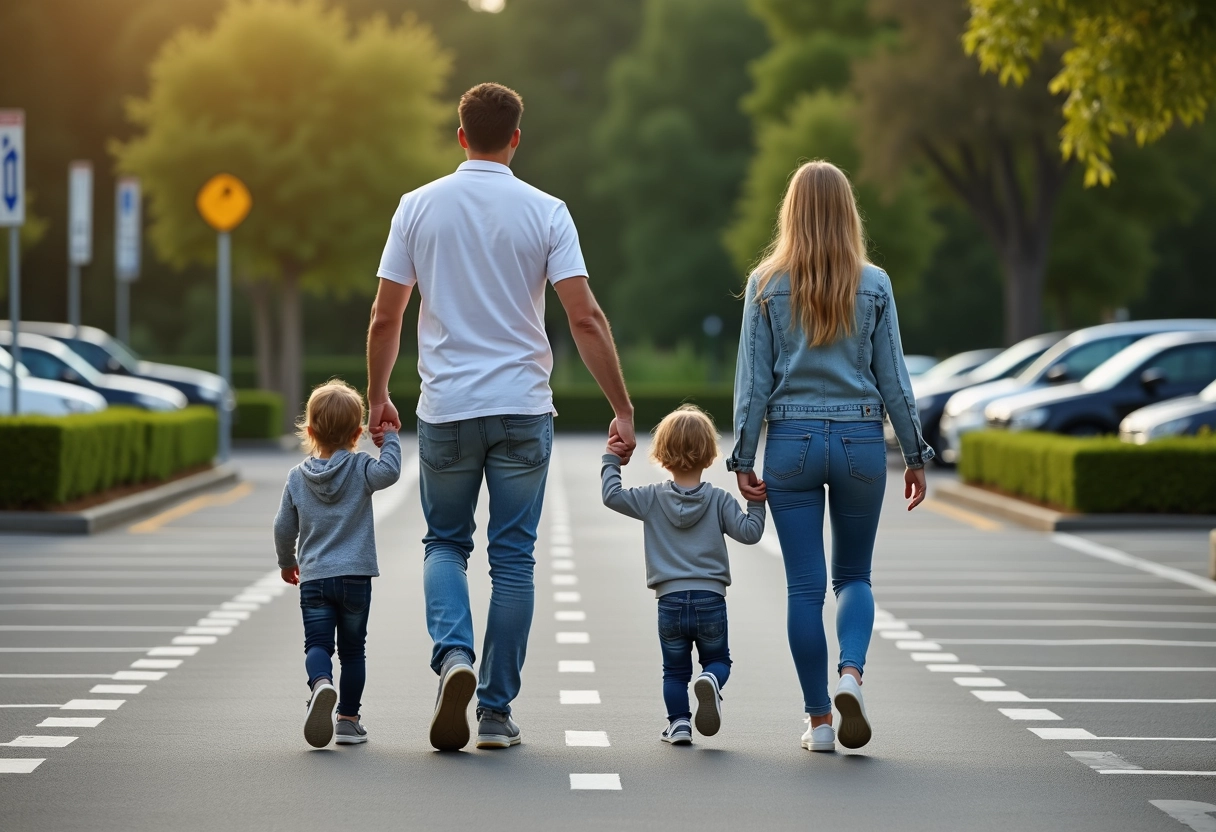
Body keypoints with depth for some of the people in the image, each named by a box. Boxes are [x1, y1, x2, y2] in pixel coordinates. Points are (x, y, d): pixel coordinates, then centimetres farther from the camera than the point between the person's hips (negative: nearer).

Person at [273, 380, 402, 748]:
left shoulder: (297, 476, 5)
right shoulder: (360, 468, -4)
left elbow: (283, 527, 9)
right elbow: (389, 471, -26)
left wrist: (287, 562, 26)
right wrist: (389, 439, -8)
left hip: (313, 578, 1)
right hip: (355, 576, -1)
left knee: (317, 643, -1)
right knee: (352, 649, 10)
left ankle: (321, 683, -32)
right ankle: (348, 718, 11)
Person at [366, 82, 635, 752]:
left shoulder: (419, 207, 0)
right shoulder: (545, 212, -3)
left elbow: (385, 317, 3)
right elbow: (586, 319, -9)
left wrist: (377, 395, 17)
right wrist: (622, 409, -4)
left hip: (446, 408, 1)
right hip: (523, 407, 0)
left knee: (446, 541, 16)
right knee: (512, 557, 7)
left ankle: (453, 654, -11)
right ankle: (495, 711, 8)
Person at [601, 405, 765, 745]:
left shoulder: (652, 498, 1)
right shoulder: (719, 500, -1)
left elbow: (612, 496, 3)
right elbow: (749, 532, -5)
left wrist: (611, 461, 14)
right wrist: (756, 503, 5)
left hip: (671, 601, 0)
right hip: (711, 599, 0)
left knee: (675, 670, 14)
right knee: (718, 660, 15)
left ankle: (678, 723, 5)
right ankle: (711, 680, -17)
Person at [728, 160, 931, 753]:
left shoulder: (767, 285, -1)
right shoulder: (874, 285, 0)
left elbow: (753, 379, -2)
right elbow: (893, 378, 2)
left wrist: (743, 459, 2)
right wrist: (916, 456, 9)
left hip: (791, 440, 0)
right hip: (860, 439, 1)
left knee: (805, 586, 5)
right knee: (853, 576, 14)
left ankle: (819, 721, 6)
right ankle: (851, 672, -12)